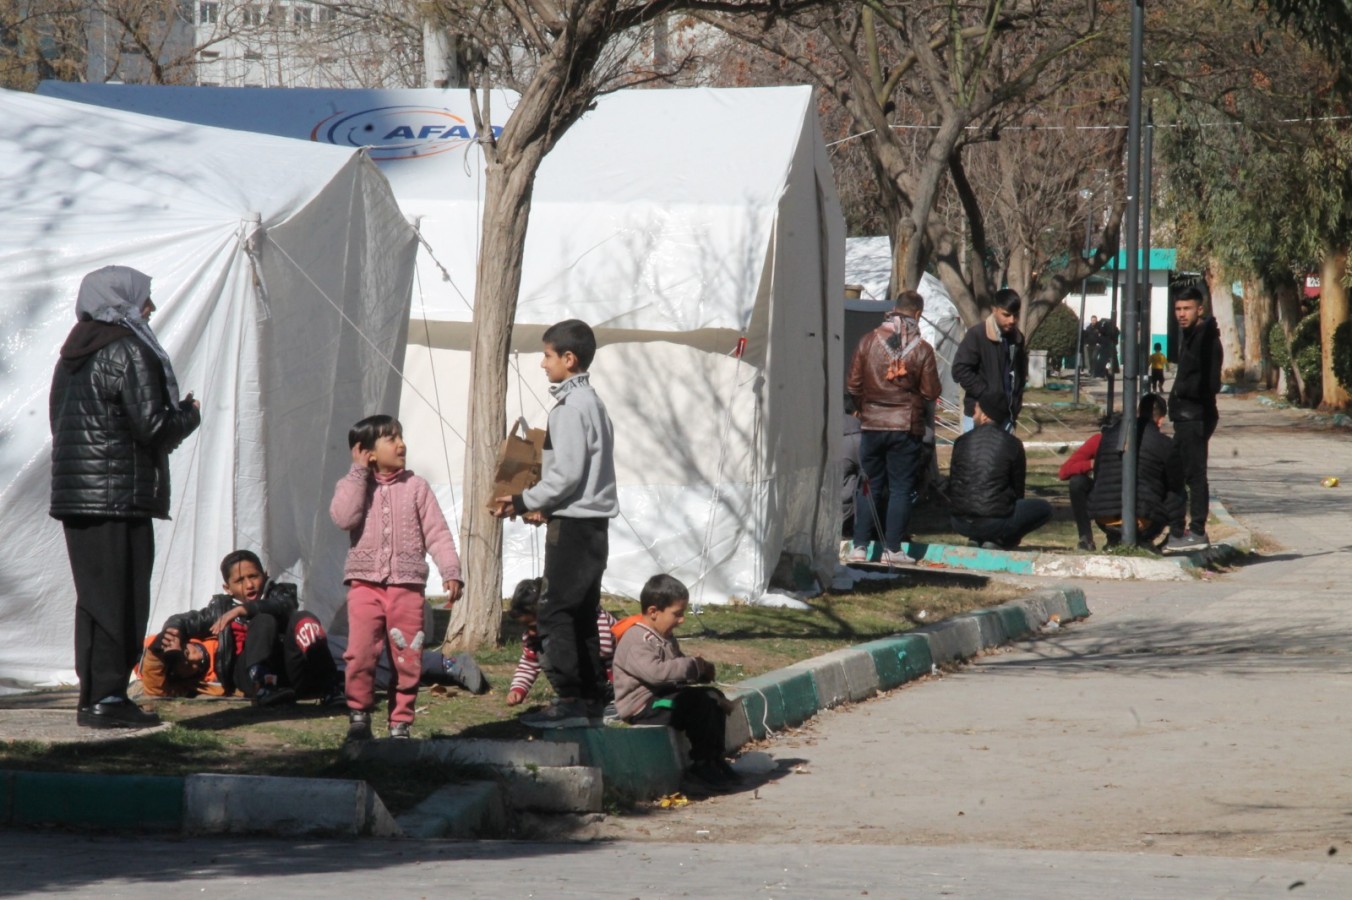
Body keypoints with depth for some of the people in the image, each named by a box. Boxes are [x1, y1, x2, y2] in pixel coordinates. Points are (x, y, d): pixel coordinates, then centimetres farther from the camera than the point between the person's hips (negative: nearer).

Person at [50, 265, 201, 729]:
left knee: (95, 595, 13)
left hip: (75, 494, 8)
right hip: (120, 495, -8)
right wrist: (189, 413, 5)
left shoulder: (73, 354, 15)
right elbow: (153, 427, -16)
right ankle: (107, 698, -5)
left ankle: (93, 695, 15)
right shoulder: (129, 352, -11)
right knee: (120, 598, -4)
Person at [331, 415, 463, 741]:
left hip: (407, 584, 1)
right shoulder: (353, 486, 6)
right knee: (361, 653, -11)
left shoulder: (416, 487, 7)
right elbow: (344, 517, -14)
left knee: (407, 658, 0)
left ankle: (401, 722, 11)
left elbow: (436, 533, 5)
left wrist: (450, 571, -6)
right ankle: (358, 715, 4)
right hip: (365, 582, -1)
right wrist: (359, 471, -9)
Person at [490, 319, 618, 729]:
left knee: (555, 613, -9)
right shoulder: (590, 401, 17)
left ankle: (568, 699, -12)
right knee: (581, 614, 12)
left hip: (573, 525, -10)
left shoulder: (573, 406, -15)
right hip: (589, 522, 10)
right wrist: (541, 505, 11)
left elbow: (568, 474, -19)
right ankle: (592, 700, 14)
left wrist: (522, 503, -11)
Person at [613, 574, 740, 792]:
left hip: (665, 697, 10)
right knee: (699, 702, -24)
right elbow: (655, 672, -34)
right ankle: (701, 764, -14)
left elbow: (677, 670, 32)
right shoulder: (636, 641, -17)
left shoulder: (667, 639, 17)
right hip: (643, 707, -10)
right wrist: (694, 666, -25)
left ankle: (715, 759, 6)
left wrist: (701, 669, 10)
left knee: (713, 696, 4)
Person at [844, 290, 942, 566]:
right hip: (907, 427, -2)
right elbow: (931, 391, -5)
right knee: (900, 488, 4)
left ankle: (860, 546, 6)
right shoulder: (922, 349, -7)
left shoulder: (869, 341, -2)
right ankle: (893, 548, 2)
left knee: (869, 487, 10)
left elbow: (853, 385, 2)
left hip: (871, 423, 2)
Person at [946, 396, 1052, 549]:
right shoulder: (1012, 444, -3)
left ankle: (976, 540, 12)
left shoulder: (962, 441, 5)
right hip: (996, 522, -4)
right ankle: (998, 541, 0)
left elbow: (952, 486, 13)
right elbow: (1018, 488, 8)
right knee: (1044, 509, 15)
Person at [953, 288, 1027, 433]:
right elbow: (960, 370, -15)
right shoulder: (977, 335, -11)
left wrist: (1016, 403, 12)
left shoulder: (1017, 338, 9)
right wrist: (984, 393, -16)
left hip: (1006, 416, 6)